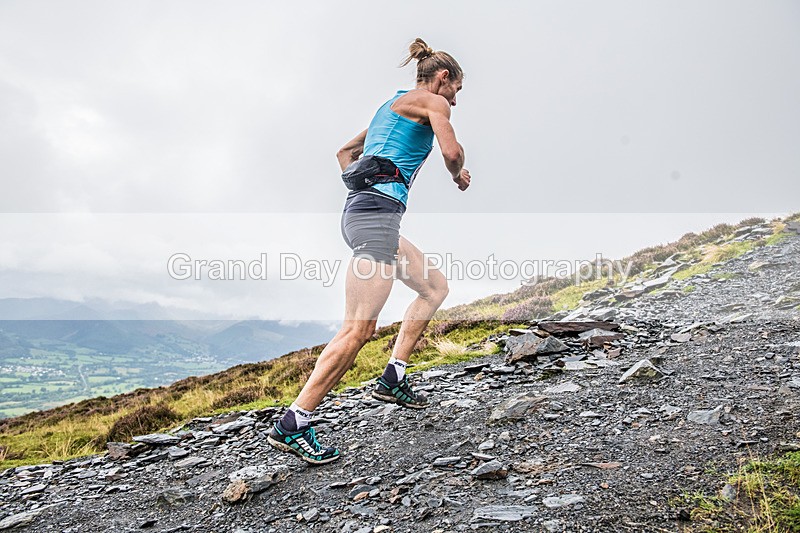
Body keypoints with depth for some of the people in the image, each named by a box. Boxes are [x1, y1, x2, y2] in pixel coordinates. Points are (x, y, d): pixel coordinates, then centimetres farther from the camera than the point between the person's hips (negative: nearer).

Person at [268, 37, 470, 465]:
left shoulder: (391, 106, 30)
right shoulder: (431, 101, 5)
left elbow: (346, 152, 35)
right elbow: (451, 150, -12)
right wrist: (459, 175, 10)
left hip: (360, 210, 10)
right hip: (378, 211, -10)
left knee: (435, 286, 19)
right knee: (358, 328, -13)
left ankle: (392, 378, 17)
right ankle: (291, 425, -11)